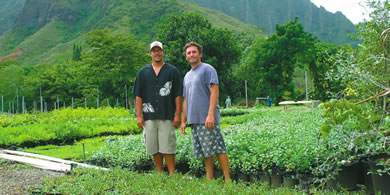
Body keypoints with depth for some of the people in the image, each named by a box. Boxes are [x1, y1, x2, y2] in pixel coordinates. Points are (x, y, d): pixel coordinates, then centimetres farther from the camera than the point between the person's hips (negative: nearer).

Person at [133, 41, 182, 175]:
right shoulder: (143, 72, 11)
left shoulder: (172, 71, 5)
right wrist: (139, 116, 1)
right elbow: (138, 96, 9)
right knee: (154, 148, 8)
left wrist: (178, 115, -4)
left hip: (167, 116, -3)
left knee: (168, 148, -4)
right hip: (149, 117, 3)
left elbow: (178, 95, 2)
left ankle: (172, 175, 2)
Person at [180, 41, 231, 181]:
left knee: (217, 149, -8)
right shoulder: (187, 76, 22)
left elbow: (214, 92, -12)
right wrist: (183, 121, 18)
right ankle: (209, 180, 14)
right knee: (206, 152, 9)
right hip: (194, 120, 7)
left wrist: (210, 114, -22)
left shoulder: (207, 69, -1)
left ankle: (227, 179, -4)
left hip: (207, 119, -7)